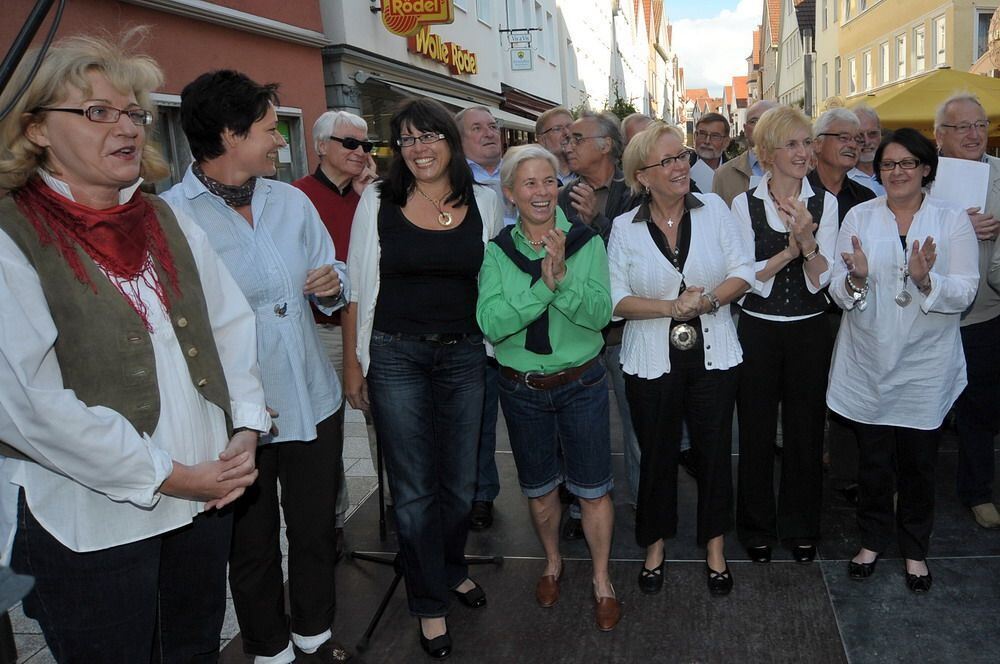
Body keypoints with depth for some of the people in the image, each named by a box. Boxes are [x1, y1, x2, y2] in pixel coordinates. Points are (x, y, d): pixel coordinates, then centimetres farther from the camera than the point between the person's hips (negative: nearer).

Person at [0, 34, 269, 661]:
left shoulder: (172, 224, 8)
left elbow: (233, 326, 8)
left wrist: (246, 429, -7)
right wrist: (166, 476, -16)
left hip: (207, 495, 5)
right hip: (88, 522, -5)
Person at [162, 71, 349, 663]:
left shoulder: (292, 201, 6)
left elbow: (331, 272, 15)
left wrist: (333, 284, -8)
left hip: (315, 404, 5)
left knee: (316, 529, 20)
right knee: (253, 546, 16)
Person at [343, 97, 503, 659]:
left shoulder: (485, 202, 2)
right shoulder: (378, 202, -2)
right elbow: (357, 286, 1)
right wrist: (353, 361, 0)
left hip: (465, 355, 2)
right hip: (396, 356, -2)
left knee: (461, 480, 13)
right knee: (414, 490, 6)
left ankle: (452, 567, 41)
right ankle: (430, 602, 25)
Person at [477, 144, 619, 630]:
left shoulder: (586, 243, -6)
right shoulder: (496, 252, -6)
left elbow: (600, 313, -16)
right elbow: (490, 323, -18)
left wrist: (563, 277, -31)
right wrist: (543, 285, -28)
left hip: (582, 383, -1)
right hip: (522, 387, 1)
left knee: (592, 490, 7)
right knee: (538, 488, 18)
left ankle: (602, 580, 30)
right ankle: (552, 562, 44)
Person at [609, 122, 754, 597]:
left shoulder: (714, 209, 0)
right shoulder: (624, 228, -2)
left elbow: (744, 272, -2)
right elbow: (616, 299, -7)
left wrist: (707, 300, -19)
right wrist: (672, 307, -19)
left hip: (713, 357, 1)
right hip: (651, 360, -1)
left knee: (714, 451, 11)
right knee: (657, 455, 12)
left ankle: (715, 547, 32)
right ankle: (655, 545, 33)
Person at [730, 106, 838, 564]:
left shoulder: (825, 203, -1)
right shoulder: (744, 204, -4)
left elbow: (820, 280, -7)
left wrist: (808, 242, -24)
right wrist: (788, 252, -21)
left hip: (809, 331, 1)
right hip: (757, 331, -1)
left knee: (806, 431, 12)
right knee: (756, 432, 9)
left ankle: (801, 527, 32)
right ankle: (757, 527, 29)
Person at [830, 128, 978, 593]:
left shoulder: (953, 220, -1)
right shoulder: (859, 216, 2)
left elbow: (965, 293, -8)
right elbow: (838, 291, -2)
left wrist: (926, 280, -26)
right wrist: (856, 278, -24)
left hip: (925, 367, 0)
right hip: (867, 363, 1)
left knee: (919, 463, 11)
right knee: (872, 461, 12)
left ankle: (915, 550, 31)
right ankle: (872, 540, 32)